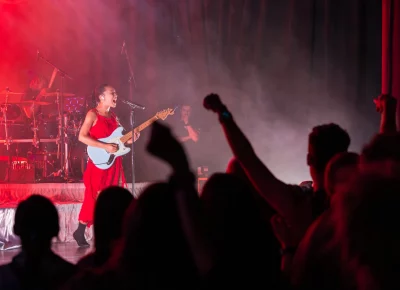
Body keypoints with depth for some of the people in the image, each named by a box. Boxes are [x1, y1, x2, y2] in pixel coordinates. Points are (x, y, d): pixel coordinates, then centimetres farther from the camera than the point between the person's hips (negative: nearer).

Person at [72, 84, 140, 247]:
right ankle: (80, 232, 4)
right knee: (95, 199, -7)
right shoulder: (93, 114, -6)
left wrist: (129, 139, -1)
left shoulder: (113, 117, 16)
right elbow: (82, 137, -16)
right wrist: (105, 147, -20)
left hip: (114, 164, 7)